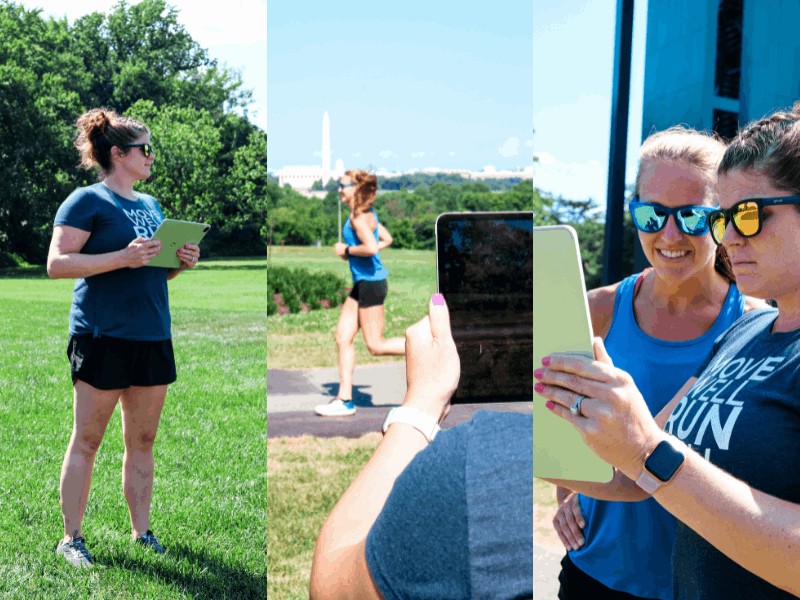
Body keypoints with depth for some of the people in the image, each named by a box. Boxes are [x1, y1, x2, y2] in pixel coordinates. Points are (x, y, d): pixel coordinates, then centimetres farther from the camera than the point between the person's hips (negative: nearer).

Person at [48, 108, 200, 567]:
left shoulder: (151, 205, 19)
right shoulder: (87, 201, -4)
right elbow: (57, 263, -13)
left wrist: (181, 262, 5)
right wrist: (123, 258, -20)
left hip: (153, 338, 7)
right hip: (103, 336, -7)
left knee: (143, 442, 11)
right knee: (87, 441, 1)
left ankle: (142, 532, 21)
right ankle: (71, 538, 12)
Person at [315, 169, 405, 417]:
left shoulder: (359, 216, -17)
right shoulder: (367, 213, 13)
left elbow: (371, 247, -29)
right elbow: (387, 239, 20)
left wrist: (346, 250, -13)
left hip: (371, 283, -10)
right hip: (362, 283, 10)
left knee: (376, 346, -3)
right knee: (343, 338, 7)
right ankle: (344, 400, 11)